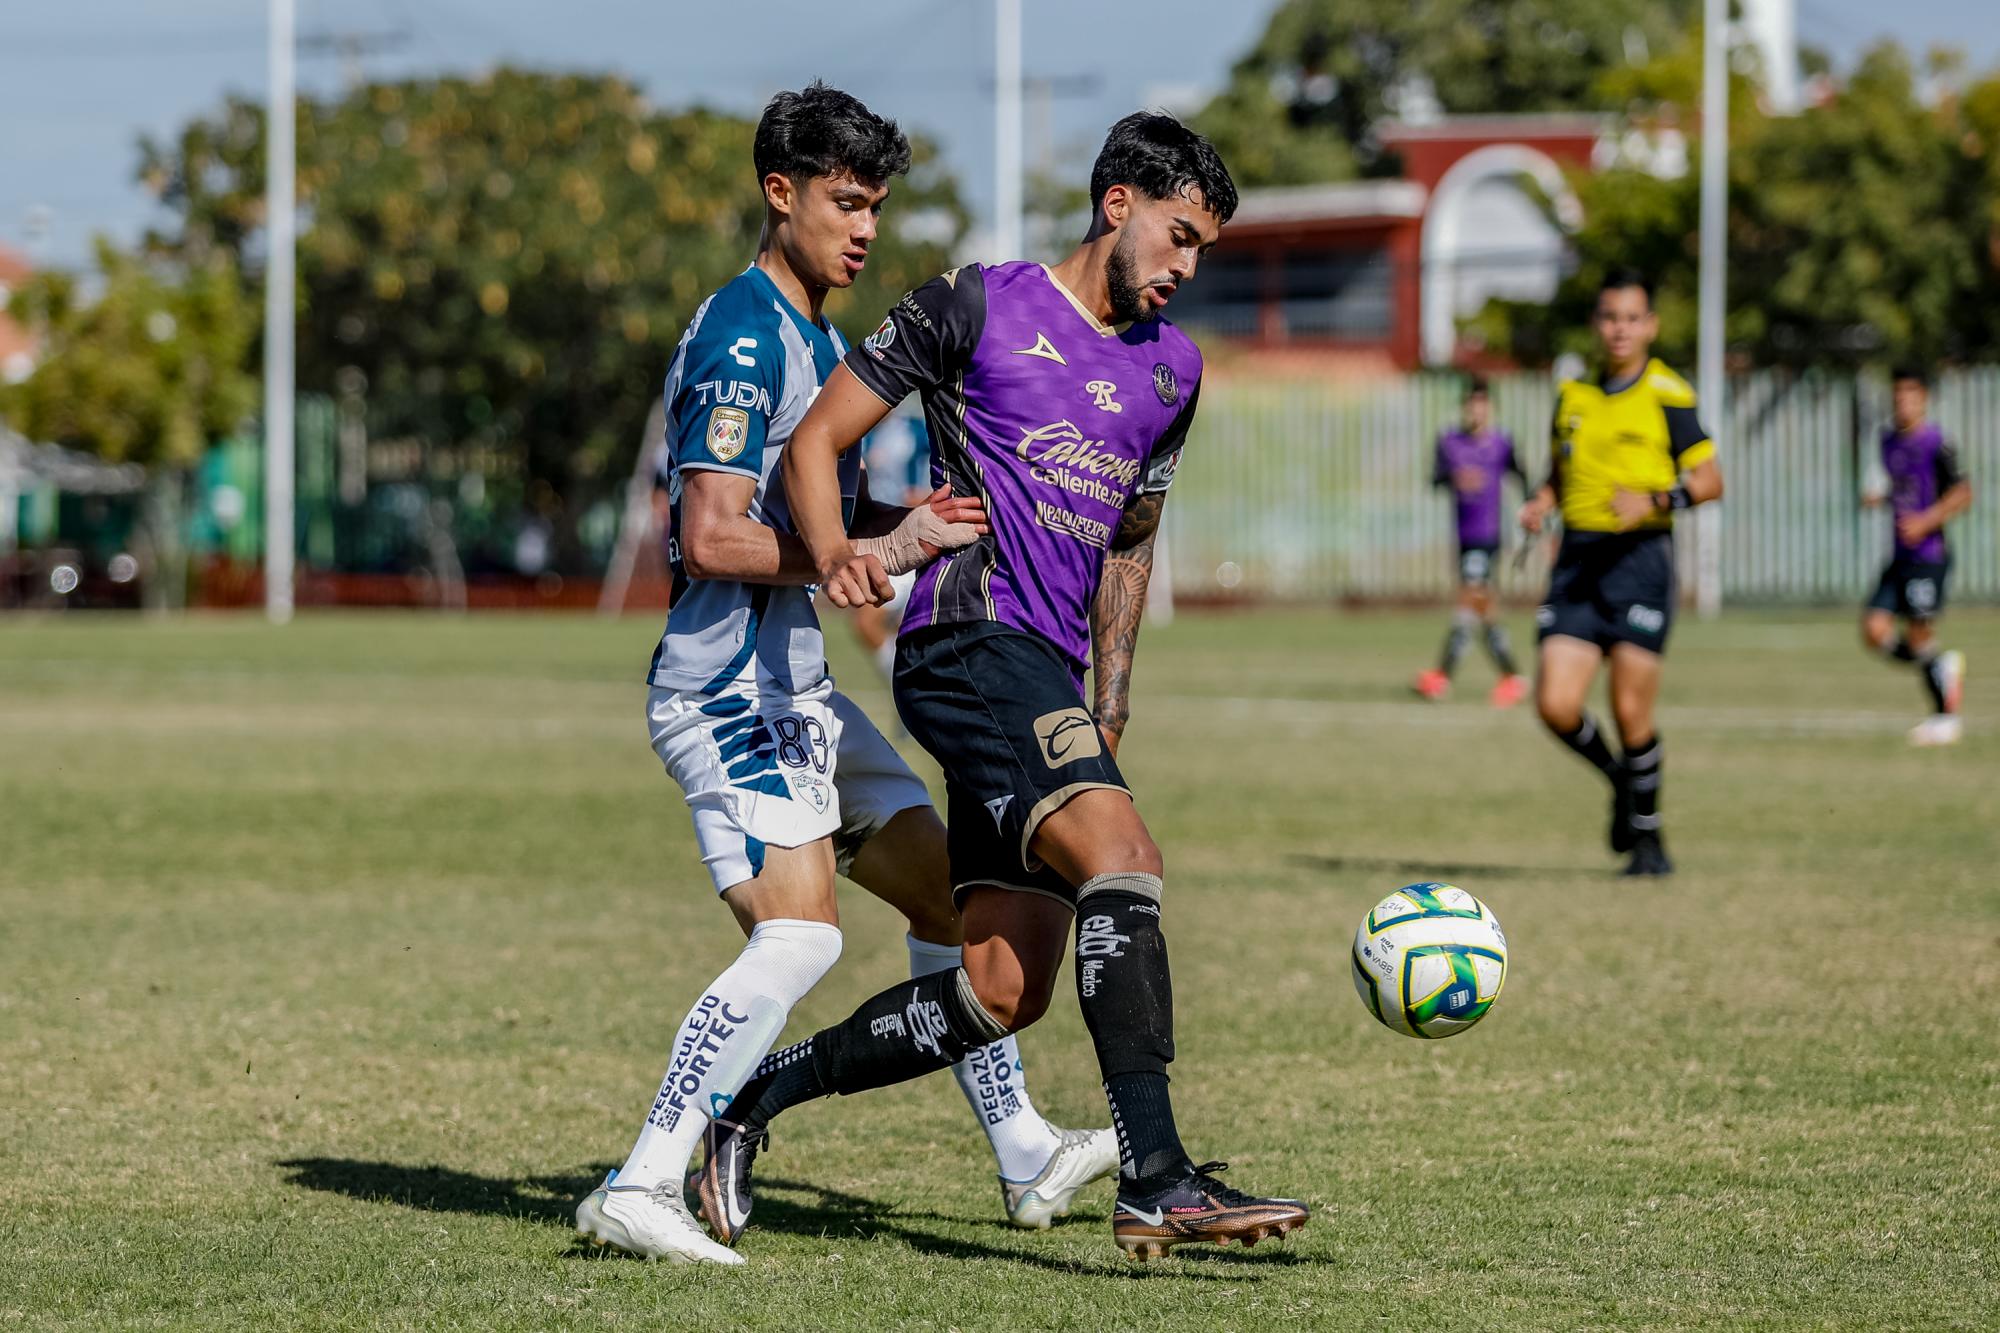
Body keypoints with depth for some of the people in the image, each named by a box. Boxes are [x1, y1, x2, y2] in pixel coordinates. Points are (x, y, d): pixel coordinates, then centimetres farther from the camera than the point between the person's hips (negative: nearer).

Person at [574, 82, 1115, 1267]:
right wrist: (885, 549, -22)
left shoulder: (820, 340, 16)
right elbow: (713, 538, -23)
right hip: (727, 688, -10)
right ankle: (643, 1190, -22)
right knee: (800, 936, -22)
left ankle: (1027, 1158, 26)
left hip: (796, 691, 10)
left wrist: (930, 515, 9)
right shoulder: (742, 339, -15)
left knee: (945, 892, 15)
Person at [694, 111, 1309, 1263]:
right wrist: (834, 550, -20)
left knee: (1001, 995, 2)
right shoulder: (979, 306, 0)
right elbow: (816, 441, -1)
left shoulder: (1172, 367, 19)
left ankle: (762, 1091, 19)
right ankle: (1156, 1179, -29)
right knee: (1123, 859, -26)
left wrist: (1110, 710, 24)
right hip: (971, 640, -8)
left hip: (1047, 682, 8)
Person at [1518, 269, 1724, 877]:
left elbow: (1710, 479, -2)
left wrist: (1654, 500, -18)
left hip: (1639, 558, -4)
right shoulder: (1573, 393, 12)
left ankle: (1647, 837, 15)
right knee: (1555, 705, -8)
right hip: (1577, 558, 4)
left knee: (1631, 711, -6)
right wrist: (1541, 503, 3)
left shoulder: (1667, 395, -3)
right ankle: (1620, 779, 22)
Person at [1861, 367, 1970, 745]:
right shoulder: (1889, 441, 13)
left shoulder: (1935, 443, -11)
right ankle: (1943, 669, 19)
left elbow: (1962, 494, -13)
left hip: (1929, 555, -7)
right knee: (1874, 631, -3)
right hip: (1900, 556, 7)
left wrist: (1926, 521, -21)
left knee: (1919, 636, -6)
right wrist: (1881, 499, 9)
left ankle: (1945, 717, 9)